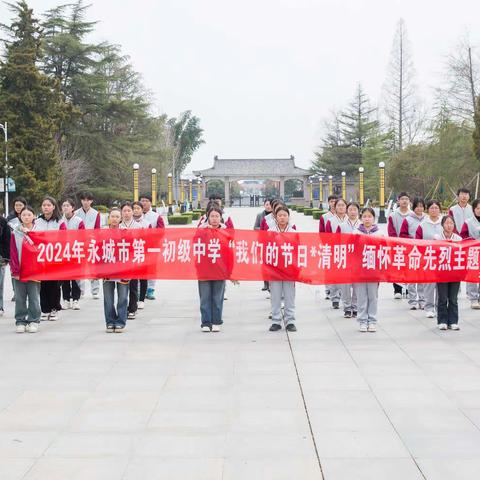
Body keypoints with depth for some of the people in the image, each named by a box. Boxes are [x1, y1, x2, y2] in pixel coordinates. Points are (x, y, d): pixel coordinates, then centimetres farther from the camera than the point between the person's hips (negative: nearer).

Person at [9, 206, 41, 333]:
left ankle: (33, 321, 11)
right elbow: (13, 253, 0)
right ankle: (20, 322, 11)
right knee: (20, 298, 5)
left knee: (34, 298, 3)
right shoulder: (15, 233, 4)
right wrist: (15, 270, -7)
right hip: (19, 271, 1)